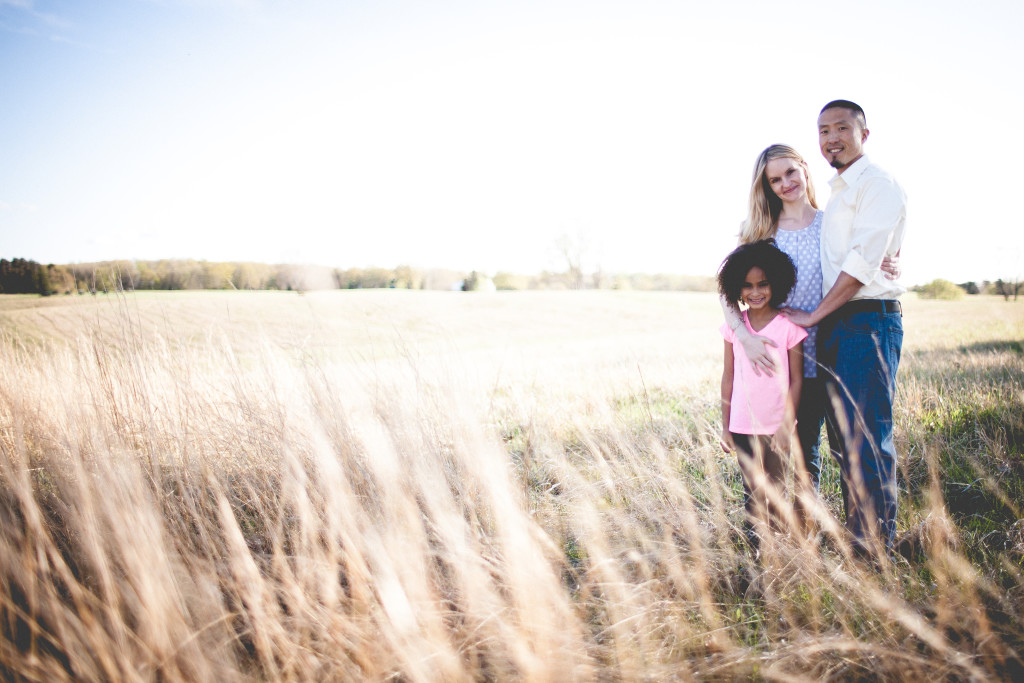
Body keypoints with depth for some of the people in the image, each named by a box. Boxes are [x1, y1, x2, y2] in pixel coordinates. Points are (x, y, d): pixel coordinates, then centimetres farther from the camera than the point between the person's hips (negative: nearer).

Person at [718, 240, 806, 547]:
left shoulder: (789, 325, -7)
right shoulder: (733, 326, 1)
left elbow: (796, 380, -4)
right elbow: (728, 377, 6)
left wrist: (787, 425, -8)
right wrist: (725, 426, 7)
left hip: (776, 426, -2)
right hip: (743, 426, 2)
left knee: (775, 488, 8)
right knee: (752, 490, 8)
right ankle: (754, 543, 19)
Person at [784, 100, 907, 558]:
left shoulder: (878, 185, -6)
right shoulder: (837, 192, 21)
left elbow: (863, 263, -15)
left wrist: (814, 315, -10)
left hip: (868, 319, -9)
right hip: (832, 324, 9)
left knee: (866, 434, -7)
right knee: (841, 434, 11)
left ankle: (877, 545, 3)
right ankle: (856, 532, 21)